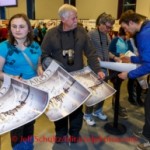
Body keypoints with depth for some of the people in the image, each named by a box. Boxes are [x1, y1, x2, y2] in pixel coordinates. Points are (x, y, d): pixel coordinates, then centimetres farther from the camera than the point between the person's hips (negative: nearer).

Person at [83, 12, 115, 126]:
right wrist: (95, 58, -29)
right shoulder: (91, 34, -13)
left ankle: (97, 111, 37)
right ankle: (88, 115, 21)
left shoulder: (107, 35, 10)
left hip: (104, 68, 8)